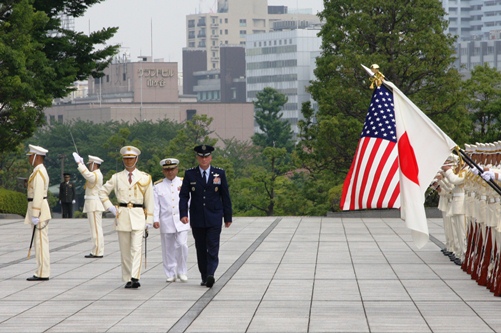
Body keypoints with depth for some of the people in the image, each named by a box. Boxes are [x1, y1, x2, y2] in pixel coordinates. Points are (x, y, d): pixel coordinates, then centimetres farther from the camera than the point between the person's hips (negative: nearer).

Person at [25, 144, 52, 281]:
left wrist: (35, 215, -23)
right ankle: (42, 272, 13)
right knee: (40, 242, 11)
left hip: (38, 208, -10)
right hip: (39, 210, 10)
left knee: (40, 241, -8)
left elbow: (38, 194, -21)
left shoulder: (39, 172, -16)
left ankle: (42, 273, -8)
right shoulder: (40, 171, 17)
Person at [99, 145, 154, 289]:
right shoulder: (117, 177, 8)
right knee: (125, 250, 3)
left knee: (136, 248, -14)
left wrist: (149, 219, 2)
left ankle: (135, 278, -21)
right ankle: (127, 279, 9)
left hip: (138, 215, -2)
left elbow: (149, 200, 7)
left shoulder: (145, 178, 6)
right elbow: (103, 192, 17)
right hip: (122, 216, 2)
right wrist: (110, 208, 4)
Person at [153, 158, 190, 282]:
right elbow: (155, 204, 1)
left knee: (182, 245, -10)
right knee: (168, 249, 3)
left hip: (181, 221, 0)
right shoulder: (158, 186, 6)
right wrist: (155, 219, -9)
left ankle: (182, 272, 4)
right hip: (166, 222, 0)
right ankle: (171, 274, 12)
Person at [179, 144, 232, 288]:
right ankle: (204, 277, 14)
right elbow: (184, 196, 1)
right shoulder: (190, 174, 4)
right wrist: (183, 214, -13)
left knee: (213, 248, -12)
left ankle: (210, 275, -21)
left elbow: (225, 197, 8)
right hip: (197, 219, 1)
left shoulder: (219, 173, 5)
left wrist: (228, 217, 7)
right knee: (201, 249, 6)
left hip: (214, 218, -1)